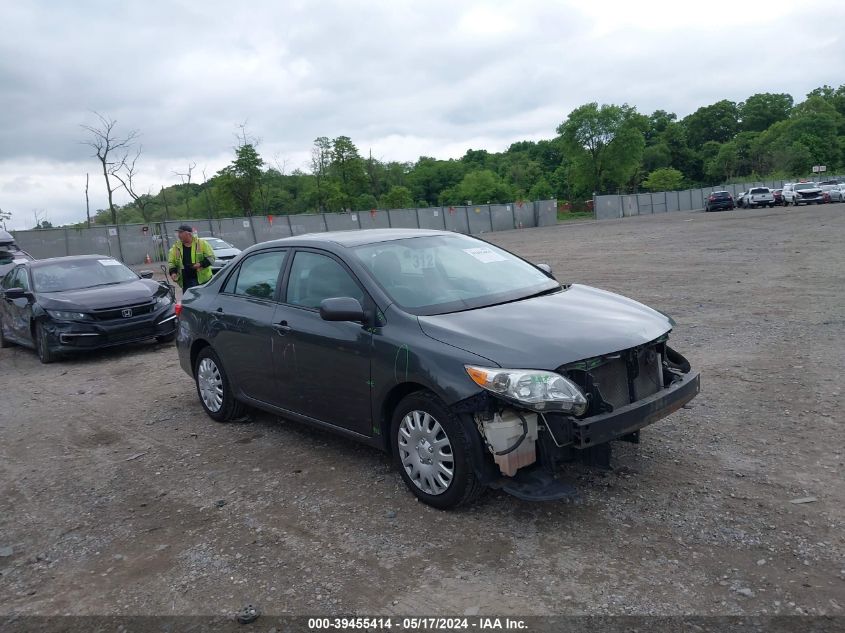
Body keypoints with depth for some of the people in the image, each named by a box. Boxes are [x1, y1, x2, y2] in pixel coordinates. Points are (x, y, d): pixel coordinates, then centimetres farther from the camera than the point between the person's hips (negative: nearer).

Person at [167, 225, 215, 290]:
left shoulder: (201, 243, -1)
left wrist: (201, 264, -17)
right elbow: (171, 262, 14)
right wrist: (173, 272, -5)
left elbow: (211, 257, -2)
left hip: (202, 279, -3)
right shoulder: (176, 247, 10)